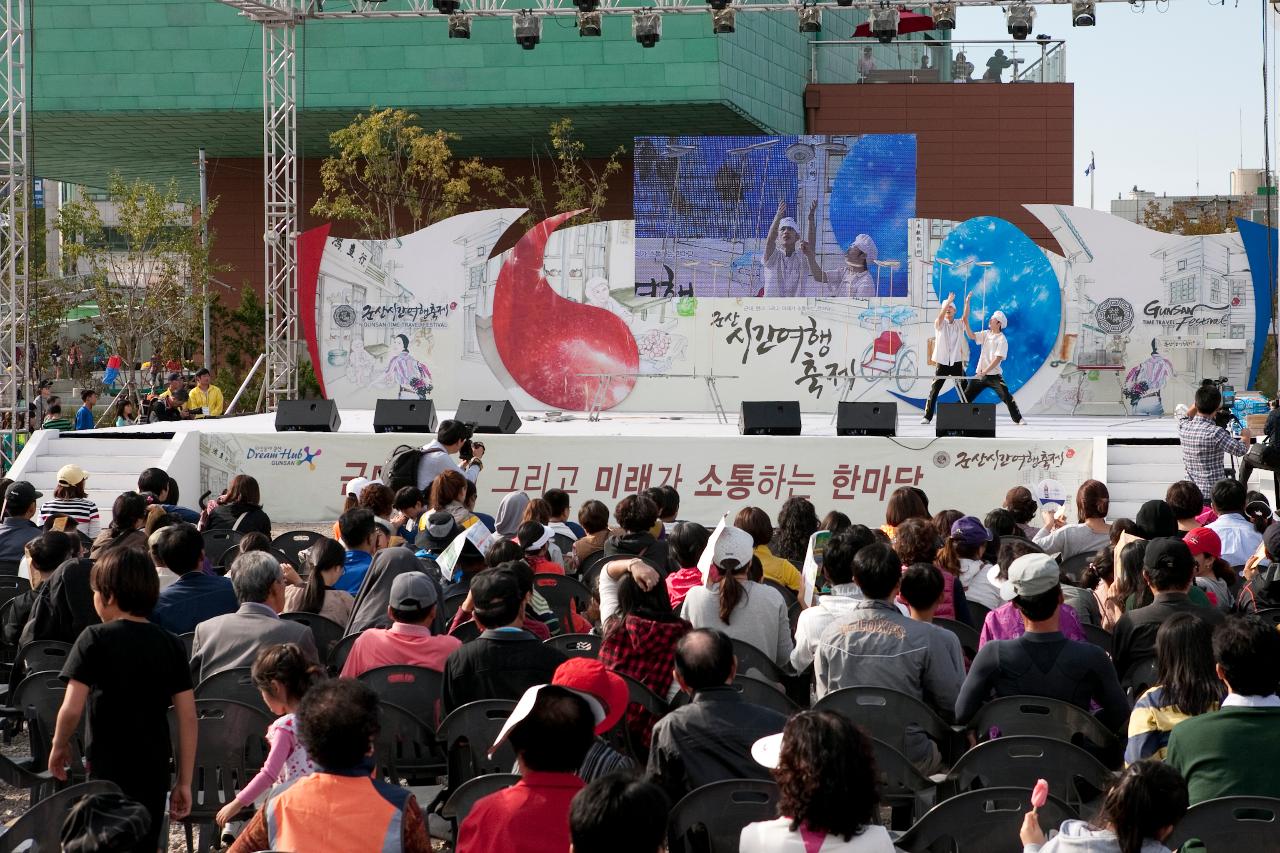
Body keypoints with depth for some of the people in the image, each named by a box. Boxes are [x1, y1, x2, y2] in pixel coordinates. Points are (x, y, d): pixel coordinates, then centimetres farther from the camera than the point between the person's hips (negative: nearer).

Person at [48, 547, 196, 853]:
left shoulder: (95, 639, -9)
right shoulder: (171, 645, 3)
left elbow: (72, 709, -15)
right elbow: (188, 717, 1)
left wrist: (59, 746, 5)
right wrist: (184, 782, 6)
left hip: (106, 771, -4)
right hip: (154, 773, 4)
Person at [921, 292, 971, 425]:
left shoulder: (959, 324, 8)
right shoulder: (940, 323, 2)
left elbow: (965, 316, -10)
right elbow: (941, 315, -18)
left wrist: (967, 302, -26)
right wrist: (948, 301, -33)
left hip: (956, 363, 2)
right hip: (942, 363, -2)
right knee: (934, 390, -4)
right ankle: (927, 416, -1)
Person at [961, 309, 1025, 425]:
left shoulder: (1002, 340, -9)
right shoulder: (986, 334, 10)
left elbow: (998, 359, -16)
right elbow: (971, 336, 0)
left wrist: (985, 371, -21)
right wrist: (966, 322, -12)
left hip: (994, 375, -6)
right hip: (980, 374, 6)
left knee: (1006, 396, -13)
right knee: (966, 395, 4)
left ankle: (1018, 418, -7)